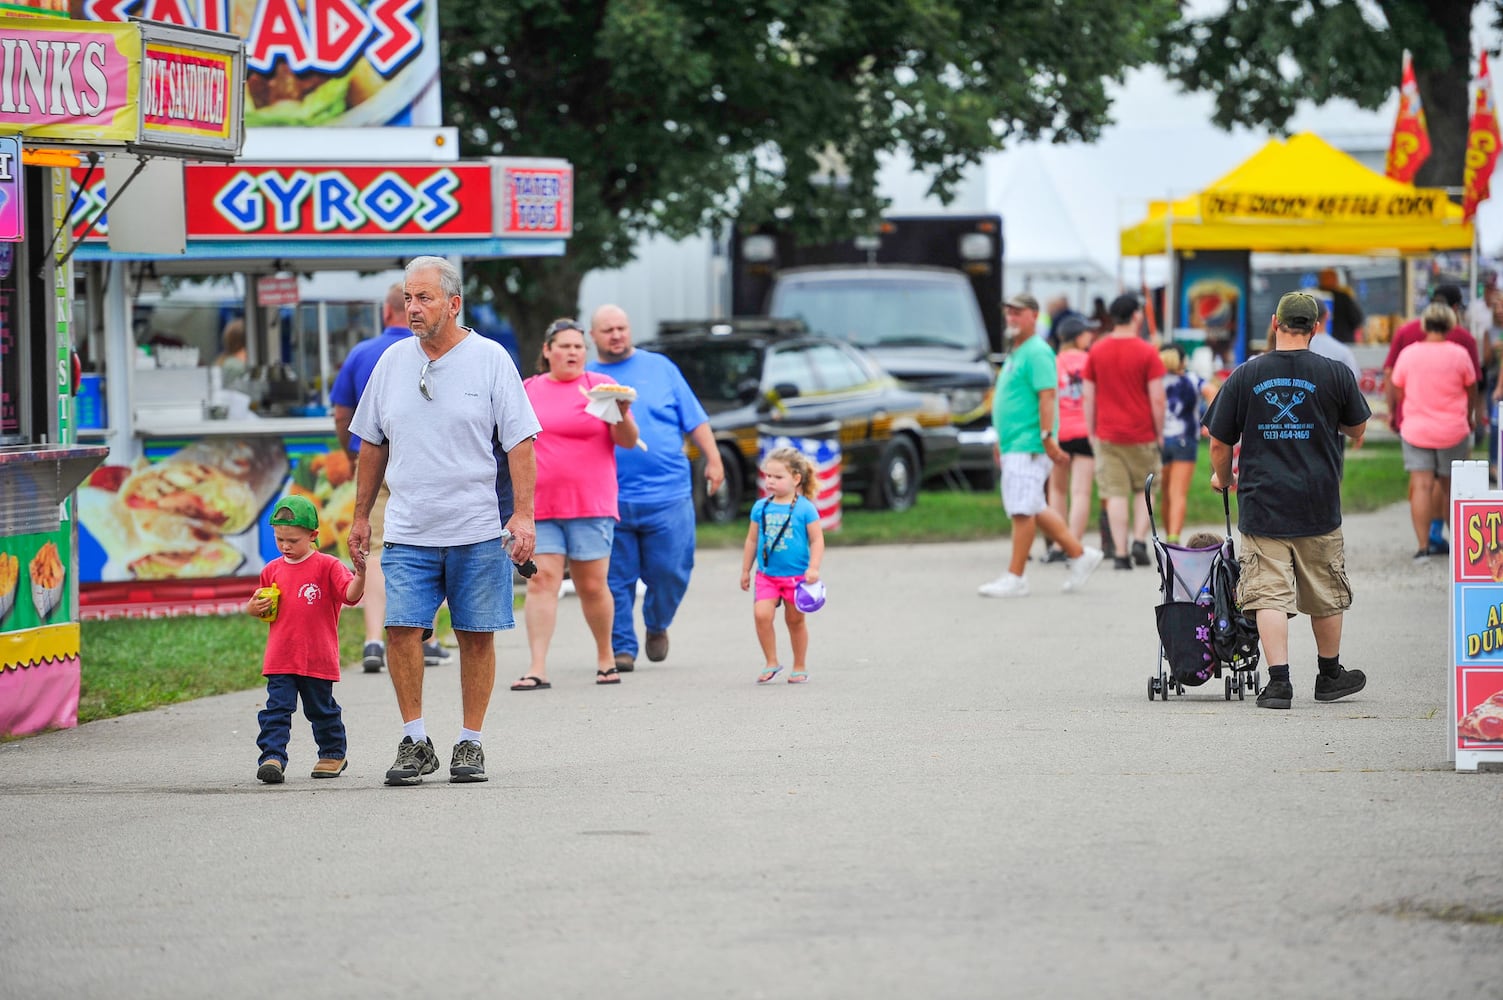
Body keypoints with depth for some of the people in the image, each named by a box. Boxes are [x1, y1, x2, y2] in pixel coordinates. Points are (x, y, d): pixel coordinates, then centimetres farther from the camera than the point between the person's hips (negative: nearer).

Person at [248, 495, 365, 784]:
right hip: (280, 660, 3)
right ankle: (272, 757, -13)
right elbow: (257, 608, 20)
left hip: (318, 659, -3)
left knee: (322, 710, 13)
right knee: (276, 709, -8)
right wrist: (254, 607, -3)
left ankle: (333, 754, 30)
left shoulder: (327, 566, -6)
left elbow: (350, 595, -18)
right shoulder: (273, 570, 8)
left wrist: (360, 576, -37)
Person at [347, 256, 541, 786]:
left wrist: (523, 515, -11)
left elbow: (520, 443, -3)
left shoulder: (490, 359, -2)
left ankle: (470, 743, 11)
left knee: (476, 636, 1)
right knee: (401, 628, -9)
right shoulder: (393, 361, 9)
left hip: (477, 529, -2)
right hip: (408, 531, 2)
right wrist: (361, 516, 16)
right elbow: (373, 444, 17)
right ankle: (415, 742, 0)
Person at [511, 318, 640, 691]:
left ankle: (606, 658, 22)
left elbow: (628, 441, -2)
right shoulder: (528, 390, 12)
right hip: (538, 506, 2)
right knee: (541, 580, -9)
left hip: (590, 506, -2)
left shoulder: (599, 386, 3)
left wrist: (621, 415, -20)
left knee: (592, 586, 2)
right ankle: (537, 668, -14)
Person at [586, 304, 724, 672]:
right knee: (616, 579, -1)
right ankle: (622, 647, 7)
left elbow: (695, 419, 10)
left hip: (667, 494, 0)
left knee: (669, 572, 0)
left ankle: (657, 625, 26)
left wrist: (713, 460, 2)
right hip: (610, 500, 0)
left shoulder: (659, 367, 10)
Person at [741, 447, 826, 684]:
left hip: (797, 575, -2)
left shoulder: (805, 509, -7)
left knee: (795, 620, 9)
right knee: (761, 614, -16)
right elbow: (752, 540, 12)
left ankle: (800, 667, 25)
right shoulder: (760, 508, 3)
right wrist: (746, 570, 15)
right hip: (767, 574, 2)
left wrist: (813, 568, -17)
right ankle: (771, 663, -3)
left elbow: (817, 540, -6)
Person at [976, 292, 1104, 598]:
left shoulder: (1036, 353, -11)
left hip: (1029, 445, -11)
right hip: (1013, 445, 11)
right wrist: (1001, 439, 27)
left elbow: (1046, 396, -19)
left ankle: (1015, 578, -8)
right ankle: (1079, 554, 22)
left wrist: (1046, 436, -25)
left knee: (1022, 510, -9)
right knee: (1034, 510, 14)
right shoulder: (1015, 354, 20)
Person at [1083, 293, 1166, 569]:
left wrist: (1092, 433, 11)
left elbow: (1088, 397, 4)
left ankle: (1121, 553, -4)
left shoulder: (1096, 351, 3)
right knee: (1144, 489, 15)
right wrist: (1159, 432, 3)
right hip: (1141, 434, -1)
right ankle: (1140, 541, 0)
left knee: (1115, 494, 1)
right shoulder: (1147, 352, -6)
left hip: (1107, 434, 1)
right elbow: (1157, 398, -8)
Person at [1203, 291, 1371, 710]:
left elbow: (1219, 442, 3)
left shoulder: (1245, 376, -3)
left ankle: (1278, 680, -10)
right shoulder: (1335, 374, -4)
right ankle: (1329, 675, 29)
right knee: (1326, 596, 16)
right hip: (1318, 504, 1)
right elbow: (1357, 430, 12)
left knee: (1269, 596, -1)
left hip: (1261, 503, -1)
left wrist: (1222, 478, 24)